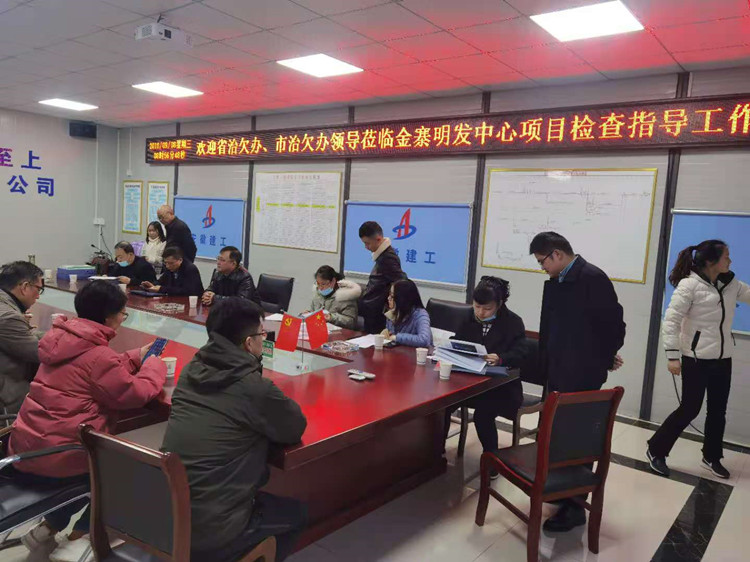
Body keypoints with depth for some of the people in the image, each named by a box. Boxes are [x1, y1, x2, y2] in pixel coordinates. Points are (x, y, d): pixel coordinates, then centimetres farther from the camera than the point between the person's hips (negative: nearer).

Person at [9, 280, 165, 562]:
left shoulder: (64, 338, 8)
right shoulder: (97, 354, -19)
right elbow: (135, 394, -13)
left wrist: (137, 356, 16)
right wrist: (154, 364, 2)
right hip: (58, 458, -9)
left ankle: (48, 527, 26)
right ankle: (77, 539, 12)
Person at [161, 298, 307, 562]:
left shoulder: (191, 370, 2)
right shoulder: (253, 388, -20)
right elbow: (296, 428, -3)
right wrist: (277, 402, 13)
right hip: (208, 534, -6)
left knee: (256, 474, 27)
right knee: (295, 513, 17)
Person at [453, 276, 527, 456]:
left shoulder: (513, 322, -4)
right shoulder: (471, 318, 11)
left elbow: (520, 354, -15)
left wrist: (500, 359, -36)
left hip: (502, 385, -5)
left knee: (482, 413, -29)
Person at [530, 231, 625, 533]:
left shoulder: (593, 278, -15)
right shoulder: (553, 283, 10)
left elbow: (613, 323, -13)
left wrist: (604, 359, -1)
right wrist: (547, 365, 10)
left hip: (583, 375, -7)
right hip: (560, 372, 8)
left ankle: (575, 506, 12)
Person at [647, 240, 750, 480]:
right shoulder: (689, 285, -14)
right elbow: (671, 321, -17)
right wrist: (672, 356, -20)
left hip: (723, 360, 7)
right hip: (696, 360, -7)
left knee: (718, 411, 14)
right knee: (689, 409, 0)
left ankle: (712, 457, 32)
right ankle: (655, 450, 14)